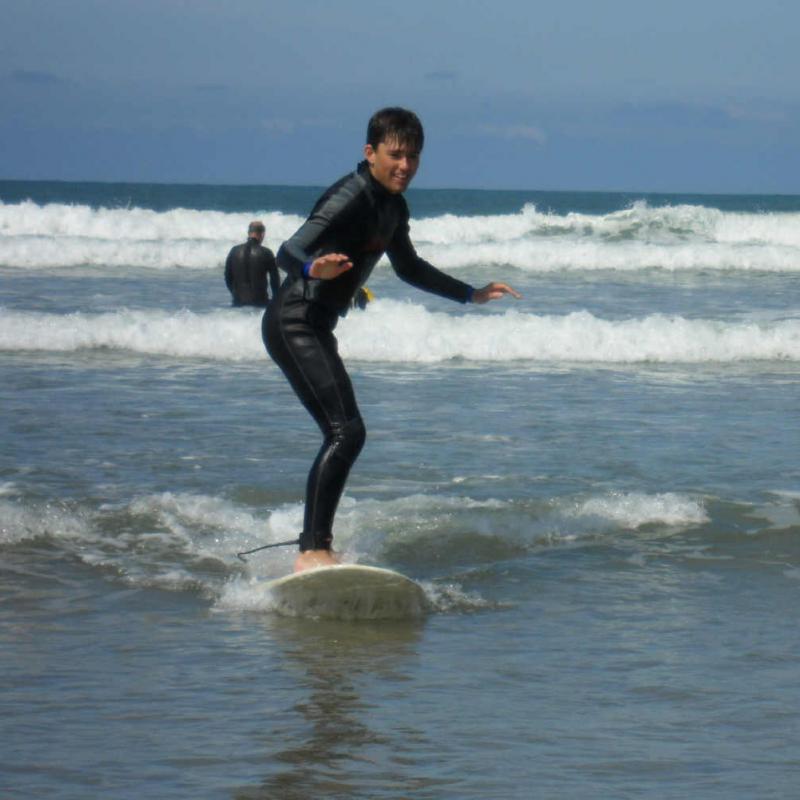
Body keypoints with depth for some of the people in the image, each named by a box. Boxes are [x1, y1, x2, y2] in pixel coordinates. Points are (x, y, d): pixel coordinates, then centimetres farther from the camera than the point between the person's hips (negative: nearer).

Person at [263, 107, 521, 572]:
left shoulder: (393, 207, 12)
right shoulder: (352, 198, -18)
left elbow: (410, 269, 29)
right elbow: (289, 251, -28)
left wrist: (472, 295, 34)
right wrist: (313, 268, -50)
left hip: (316, 328, 10)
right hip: (295, 322, -10)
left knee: (345, 436, 17)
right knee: (346, 432, -20)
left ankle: (318, 546, 26)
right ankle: (312, 552, -24)